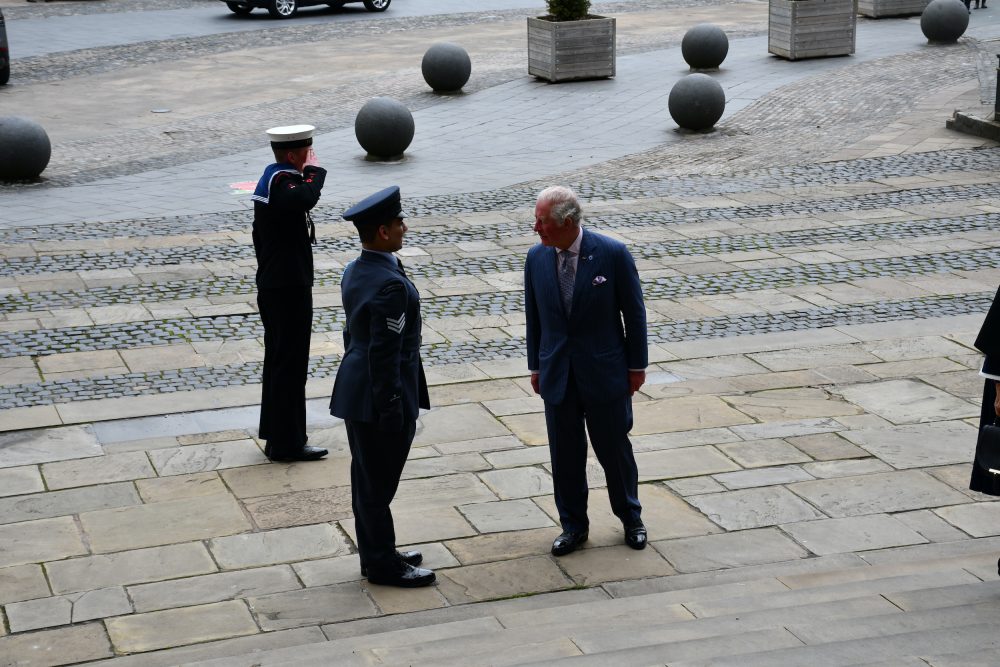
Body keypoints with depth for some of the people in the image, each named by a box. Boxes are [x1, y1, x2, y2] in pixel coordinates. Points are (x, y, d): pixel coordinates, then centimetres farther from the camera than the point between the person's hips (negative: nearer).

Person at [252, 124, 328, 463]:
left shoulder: (270, 178, 13)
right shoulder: (282, 180, -19)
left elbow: (259, 234, 20)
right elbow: (306, 199, -43)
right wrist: (314, 170, -24)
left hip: (271, 285, 11)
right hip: (290, 288, -11)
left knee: (277, 360, 16)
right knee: (291, 363, -3)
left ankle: (275, 436, 25)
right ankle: (287, 443, 3)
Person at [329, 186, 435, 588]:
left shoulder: (354, 272, 6)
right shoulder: (391, 284, -24)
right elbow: (385, 354, -24)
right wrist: (392, 411, -19)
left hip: (356, 390, 10)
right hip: (379, 399, -10)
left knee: (367, 480, 17)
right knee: (378, 483, 2)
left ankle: (376, 554, 30)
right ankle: (383, 565, 14)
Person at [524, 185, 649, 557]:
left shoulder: (612, 254, -14)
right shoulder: (536, 258, -3)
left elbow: (634, 312, -5)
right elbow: (534, 317, 7)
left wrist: (637, 365, -2)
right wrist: (536, 366, 9)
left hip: (605, 372, -3)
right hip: (557, 373, 3)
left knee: (614, 449, 10)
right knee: (565, 455, 9)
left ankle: (630, 518, 30)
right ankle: (573, 526, 24)